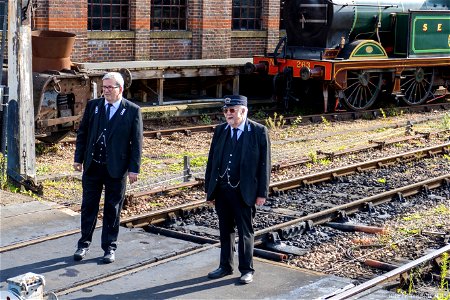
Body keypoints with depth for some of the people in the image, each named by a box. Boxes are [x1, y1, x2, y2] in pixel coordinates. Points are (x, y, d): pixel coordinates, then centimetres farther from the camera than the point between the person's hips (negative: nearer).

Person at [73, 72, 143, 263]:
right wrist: (79, 158, 5)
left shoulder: (132, 111, -5)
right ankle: (84, 244, 23)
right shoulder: (93, 106, 3)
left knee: (112, 209, 7)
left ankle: (109, 247, 19)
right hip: (92, 166, 3)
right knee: (88, 206, 10)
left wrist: (134, 168, -9)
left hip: (116, 168, -2)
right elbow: (82, 133, 9)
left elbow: (136, 142, -5)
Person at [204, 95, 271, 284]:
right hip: (221, 190, 4)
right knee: (225, 230, 15)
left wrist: (262, 193, -9)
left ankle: (246, 270, 18)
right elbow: (212, 161, 10)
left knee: (245, 232, 6)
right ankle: (225, 266, 28)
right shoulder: (220, 131, 6)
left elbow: (264, 163, -6)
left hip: (244, 192, -4)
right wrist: (209, 189, 8)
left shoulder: (258, 131, -7)